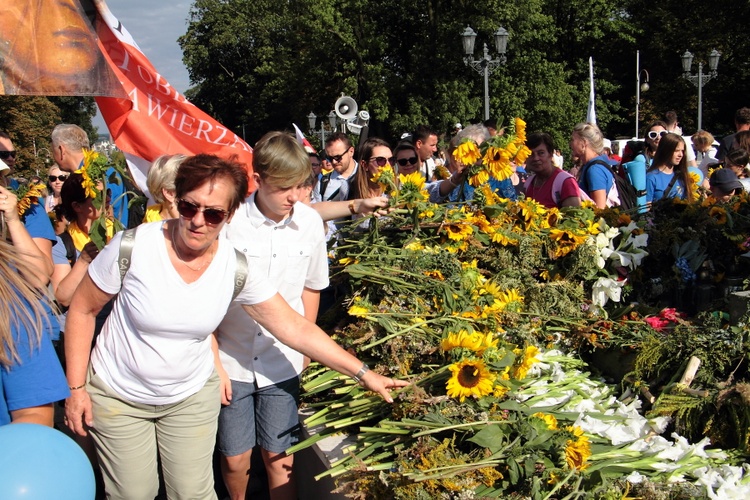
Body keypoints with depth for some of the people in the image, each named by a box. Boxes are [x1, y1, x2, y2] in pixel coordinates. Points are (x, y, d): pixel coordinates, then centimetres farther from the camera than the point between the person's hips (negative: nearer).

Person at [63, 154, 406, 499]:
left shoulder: (236, 269, -16)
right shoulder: (133, 247, -23)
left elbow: (294, 328, -11)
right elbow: (82, 309, -9)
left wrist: (363, 373, -12)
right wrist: (76, 388, -10)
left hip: (191, 397, 1)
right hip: (118, 395, -1)